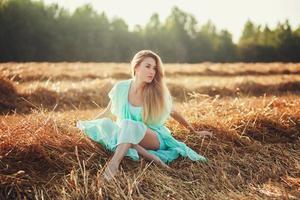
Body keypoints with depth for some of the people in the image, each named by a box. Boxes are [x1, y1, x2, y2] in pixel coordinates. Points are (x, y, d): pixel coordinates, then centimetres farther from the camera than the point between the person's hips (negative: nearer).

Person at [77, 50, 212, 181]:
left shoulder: (158, 93, -9)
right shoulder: (121, 87, -6)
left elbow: (174, 113, 8)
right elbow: (108, 112, 12)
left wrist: (195, 132, 16)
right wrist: (88, 125, 11)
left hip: (154, 138, -3)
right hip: (126, 136, 3)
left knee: (128, 124, -33)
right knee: (104, 123, -28)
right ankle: (150, 156, -35)